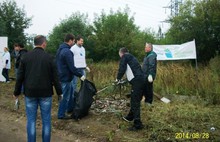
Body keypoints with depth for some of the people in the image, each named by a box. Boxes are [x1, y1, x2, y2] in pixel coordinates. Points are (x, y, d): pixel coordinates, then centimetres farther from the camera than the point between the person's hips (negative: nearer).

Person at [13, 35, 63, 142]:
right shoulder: (48, 57, -6)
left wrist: (16, 92, 12)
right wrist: (59, 92, 6)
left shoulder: (26, 57, 1)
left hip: (30, 93, 2)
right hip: (46, 93, -2)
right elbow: (55, 77, -3)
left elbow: (20, 77, 3)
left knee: (31, 120, 8)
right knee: (46, 120, 7)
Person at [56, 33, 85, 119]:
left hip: (61, 76, 10)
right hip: (66, 78, -10)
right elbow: (71, 67, -23)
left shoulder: (60, 49, 10)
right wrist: (80, 75, -13)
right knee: (65, 97, 2)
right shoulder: (67, 51, -21)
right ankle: (61, 115, 12)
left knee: (70, 91, 22)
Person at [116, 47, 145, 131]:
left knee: (135, 102, -9)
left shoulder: (125, 57, 3)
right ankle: (130, 117, 37)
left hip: (136, 81, -9)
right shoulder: (131, 57, 28)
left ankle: (137, 124, -10)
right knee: (134, 100, 22)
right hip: (140, 79, 9)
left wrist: (118, 78, 7)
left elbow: (122, 68, -6)